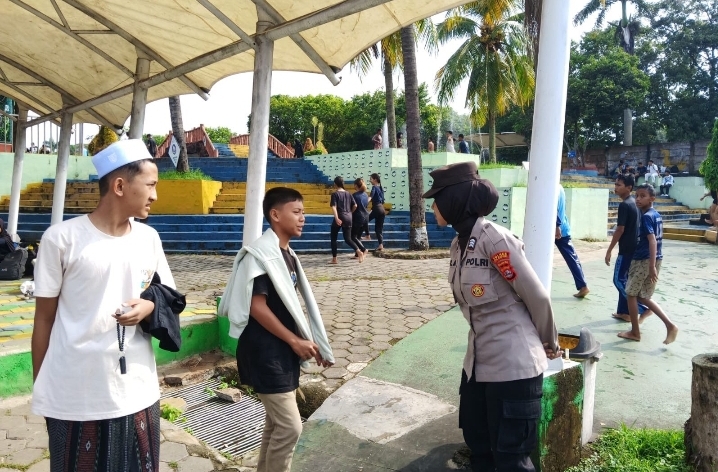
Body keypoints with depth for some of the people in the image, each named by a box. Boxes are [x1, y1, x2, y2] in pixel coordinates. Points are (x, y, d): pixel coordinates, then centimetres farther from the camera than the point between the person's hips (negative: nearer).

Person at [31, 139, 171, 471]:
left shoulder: (149, 238, 4)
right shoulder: (61, 238, -9)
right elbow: (44, 319, -2)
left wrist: (150, 307, -10)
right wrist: (39, 387, 1)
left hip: (137, 389, 4)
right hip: (74, 394, -3)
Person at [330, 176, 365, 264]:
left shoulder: (335, 194, -5)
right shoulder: (348, 194, 10)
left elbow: (334, 207, -17)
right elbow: (355, 206, 8)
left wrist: (336, 218, -25)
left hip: (340, 218, -5)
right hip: (348, 218, 5)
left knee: (333, 238, 10)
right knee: (348, 238, 9)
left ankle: (334, 259, 9)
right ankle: (359, 251, -17)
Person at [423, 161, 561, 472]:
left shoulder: (493, 238, -19)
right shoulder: (459, 242, 6)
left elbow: (537, 296, -14)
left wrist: (550, 343, 1)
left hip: (513, 363, -8)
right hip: (479, 360, 8)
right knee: (477, 442, 21)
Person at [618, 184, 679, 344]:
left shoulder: (646, 216, -15)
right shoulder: (657, 215, 13)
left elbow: (652, 241, -24)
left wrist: (652, 266, -28)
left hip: (644, 260, -9)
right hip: (655, 259, 9)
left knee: (631, 294, 6)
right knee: (643, 296, 16)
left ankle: (635, 332, 13)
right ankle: (670, 326, 7)